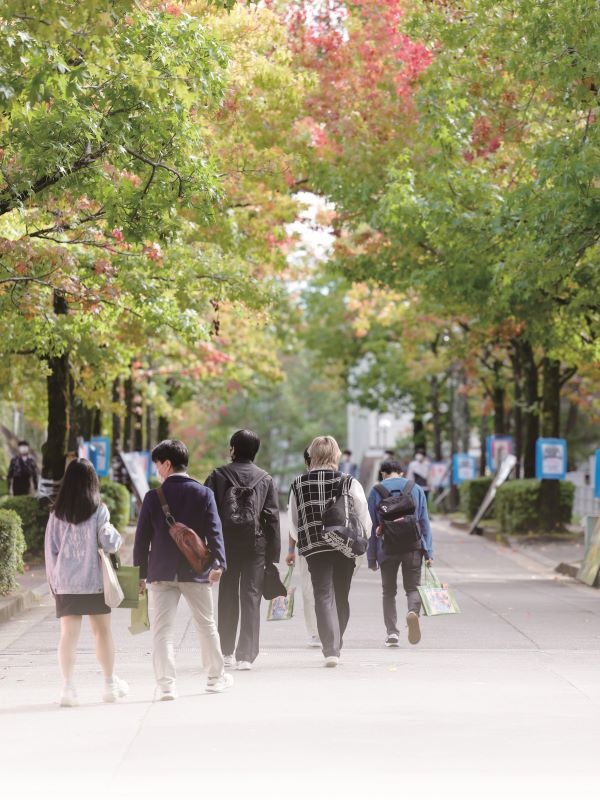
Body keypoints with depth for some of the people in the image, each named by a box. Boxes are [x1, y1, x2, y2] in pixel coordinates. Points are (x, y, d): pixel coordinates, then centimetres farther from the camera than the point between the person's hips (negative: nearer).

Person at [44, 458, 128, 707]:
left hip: (65, 584, 2)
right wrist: (114, 533, 12)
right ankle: (110, 684, 17)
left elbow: (50, 549, 3)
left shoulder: (57, 514, 1)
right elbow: (109, 544, -10)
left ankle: (68, 687, -5)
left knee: (68, 634, 2)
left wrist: (53, 580, 12)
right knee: (102, 631, 10)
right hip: (94, 582, -2)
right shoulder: (98, 511, -7)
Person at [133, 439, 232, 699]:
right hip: (195, 571, 1)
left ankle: (166, 684, -11)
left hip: (162, 572, -1)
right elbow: (214, 531, -7)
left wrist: (141, 572, 8)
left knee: (162, 628, -1)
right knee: (206, 624, 16)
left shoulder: (153, 496, -1)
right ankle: (216, 677, 28)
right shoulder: (203, 494, 0)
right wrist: (218, 562, -10)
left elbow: (142, 537, 1)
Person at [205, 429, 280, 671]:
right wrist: (273, 556, 4)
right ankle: (246, 655, -7)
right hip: (256, 543, 0)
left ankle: (227, 651, 20)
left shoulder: (218, 476, 2)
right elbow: (273, 517, 2)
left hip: (226, 542, 0)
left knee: (227, 597, 13)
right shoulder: (265, 479, 5)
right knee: (251, 598, 0)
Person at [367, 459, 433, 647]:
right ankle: (413, 611, -26)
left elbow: (371, 526, 3)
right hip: (412, 547, 1)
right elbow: (424, 522, 5)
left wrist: (371, 557, 6)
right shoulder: (416, 489, 9)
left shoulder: (376, 491, 4)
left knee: (389, 591, 10)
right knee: (413, 587, 6)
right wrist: (428, 552, 5)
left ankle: (392, 632, 0)